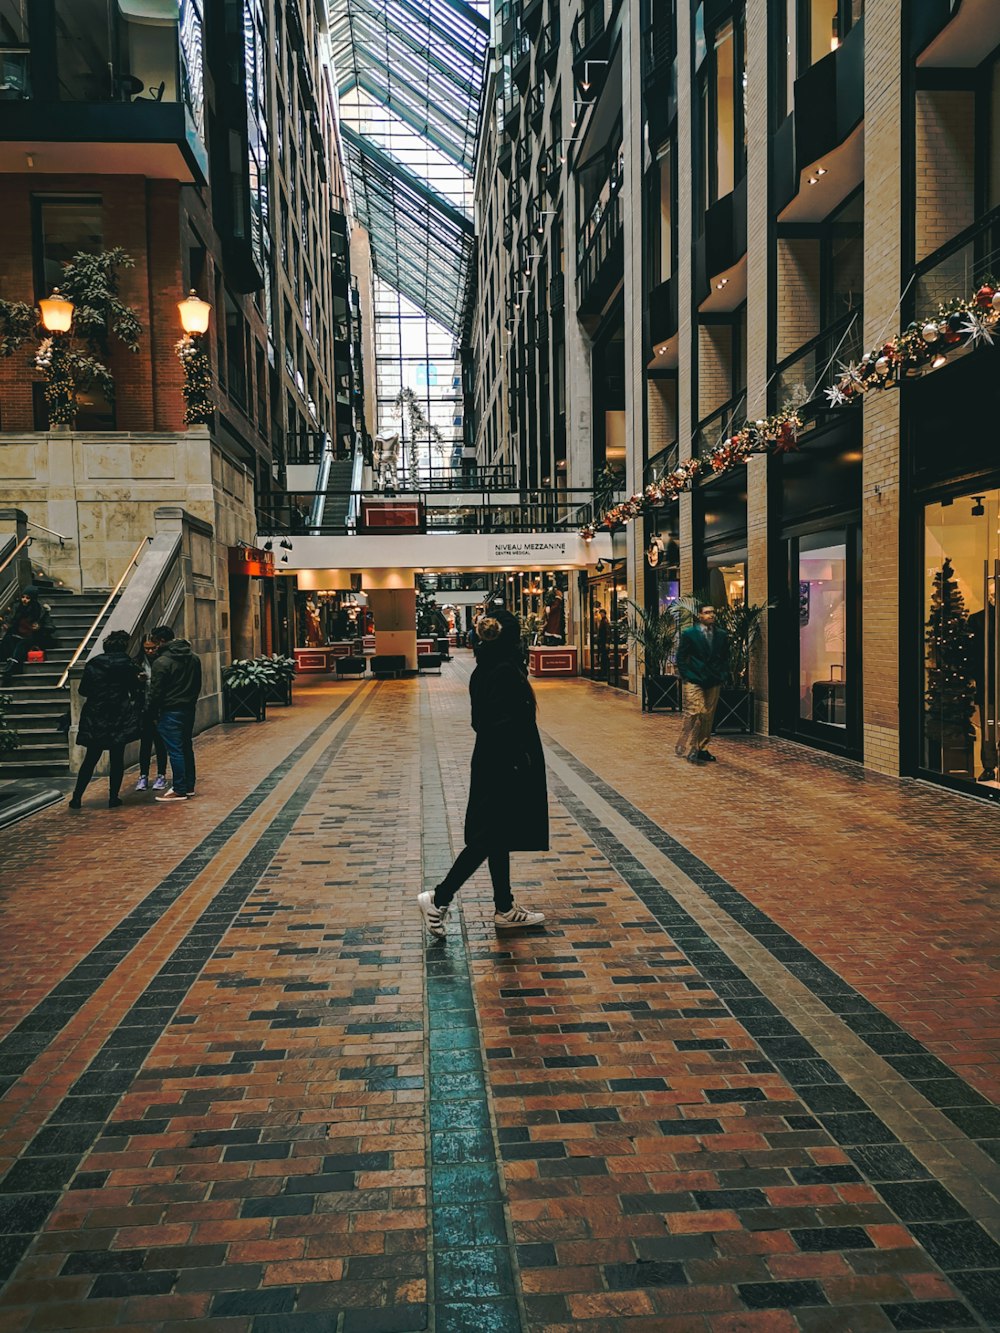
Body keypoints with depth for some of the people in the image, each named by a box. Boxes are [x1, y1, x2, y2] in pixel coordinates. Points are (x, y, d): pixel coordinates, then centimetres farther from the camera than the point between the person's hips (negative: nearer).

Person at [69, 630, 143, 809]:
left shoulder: (92, 664, 2)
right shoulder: (127, 664, -4)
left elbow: (83, 690, 6)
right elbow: (136, 691, -2)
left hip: (95, 719, 2)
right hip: (120, 719, -2)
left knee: (90, 759, 10)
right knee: (117, 759, 5)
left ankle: (76, 798, 8)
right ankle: (113, 797, 5)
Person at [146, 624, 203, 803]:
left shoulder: (162, 661, -15)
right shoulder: (193, 657, 9)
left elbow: (155, 692, -13)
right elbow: (198, 685, 16)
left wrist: (151, 713, -3)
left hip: (170, 712, -8)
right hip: (189, 709, 8)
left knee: (175, 751, -3)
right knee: (187, 748, 15)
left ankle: (180, 790, -1)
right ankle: (189, 786, 22)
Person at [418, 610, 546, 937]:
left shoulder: (483, 670, 7)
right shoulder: (507, 671, -19)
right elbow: (506, 726, -24)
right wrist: (520, 764, -19)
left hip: (490, 763, 9)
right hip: (507, 767, -9)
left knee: (497, 837, 14)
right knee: (491, 838, -2)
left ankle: (505, 908, 25)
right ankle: (439, 898, 2)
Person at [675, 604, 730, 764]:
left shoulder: (722, 635, 10)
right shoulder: (688, 634, -1)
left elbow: (725, 657, 15)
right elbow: (681, 657, 0)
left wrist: (724, 676, 4)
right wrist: (686, 677, -7)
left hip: (714, 683, 4)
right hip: (694, 681, -4)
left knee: (708, 716, 6)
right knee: (694, 713, -12)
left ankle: (702, 749, 15)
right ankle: (687, 749, -7)